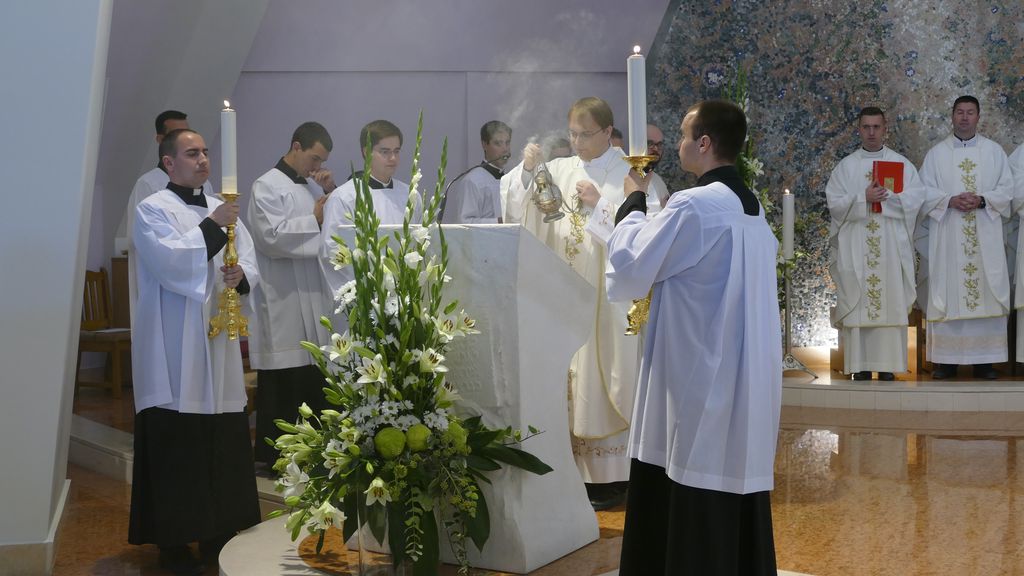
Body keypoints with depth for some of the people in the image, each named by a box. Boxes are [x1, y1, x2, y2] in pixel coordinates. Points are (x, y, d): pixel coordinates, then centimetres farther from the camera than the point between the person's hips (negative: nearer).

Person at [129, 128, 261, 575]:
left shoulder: (221, 209, 16)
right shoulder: (152, 210, -2)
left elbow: (249, 261, 8)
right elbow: (169, 260, -17)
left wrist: (242, 275, -13)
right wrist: (211, 227, -18)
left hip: (218, 341, 6)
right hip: (175, 346, -6)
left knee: (223, 441, 7)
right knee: (177, 442, -3)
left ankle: (218, 530, 19)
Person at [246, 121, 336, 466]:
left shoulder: (312, 186, 16)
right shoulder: (268, 186, -6)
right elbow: (272, 237, -17)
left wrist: (332, 193, 3)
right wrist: (315, 219, -12)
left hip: (313, 298, 7)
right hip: (283, 303, -7)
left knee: (315, 381, 8)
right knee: (283, 386, -4)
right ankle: (275, 455, 5)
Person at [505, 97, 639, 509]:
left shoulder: (628, 176, -3)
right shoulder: (559, 170, 11)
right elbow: (520, 213, 6)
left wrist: (598, 204, -18)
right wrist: (528, 171, -7)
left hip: (605, 296, -4)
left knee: (598, 380, -2)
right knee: (565, 379, 5)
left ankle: (608, 476, 6)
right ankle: (572, 471, 14)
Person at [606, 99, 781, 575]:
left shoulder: (693, 206, -17)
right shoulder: (751, 209, 11)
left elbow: (629, 270, -10)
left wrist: (633, 203, 3)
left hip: (700, 379, -9)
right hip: (744, 382, 9)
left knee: (694, 519, 0)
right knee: (735, 480, 14)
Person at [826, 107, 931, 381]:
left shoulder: (902, 164, 9)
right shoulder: (845, 166, 9)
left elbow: (916, 198, -2)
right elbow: (834, 203, -2)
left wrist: (884, 197, -13)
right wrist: (864, 199, -16)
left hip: (892, 246, 0)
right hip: (855, 247, 0)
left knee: (891, 301, -2)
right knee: (856, 303, -3)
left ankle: (888, 365, 2)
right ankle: (860, 365, 0)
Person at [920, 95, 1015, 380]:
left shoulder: (995, 151, 10)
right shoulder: (936, 153, 9)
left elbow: (1007, 189, 5)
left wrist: (982, 200, -13)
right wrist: (950, 201, -14)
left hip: (985, 237, 1)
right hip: (947, 236, -1)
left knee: (986, 293, -2)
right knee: (947, 293, -3)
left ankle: (984, 359, 3)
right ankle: (946, 359, 1)